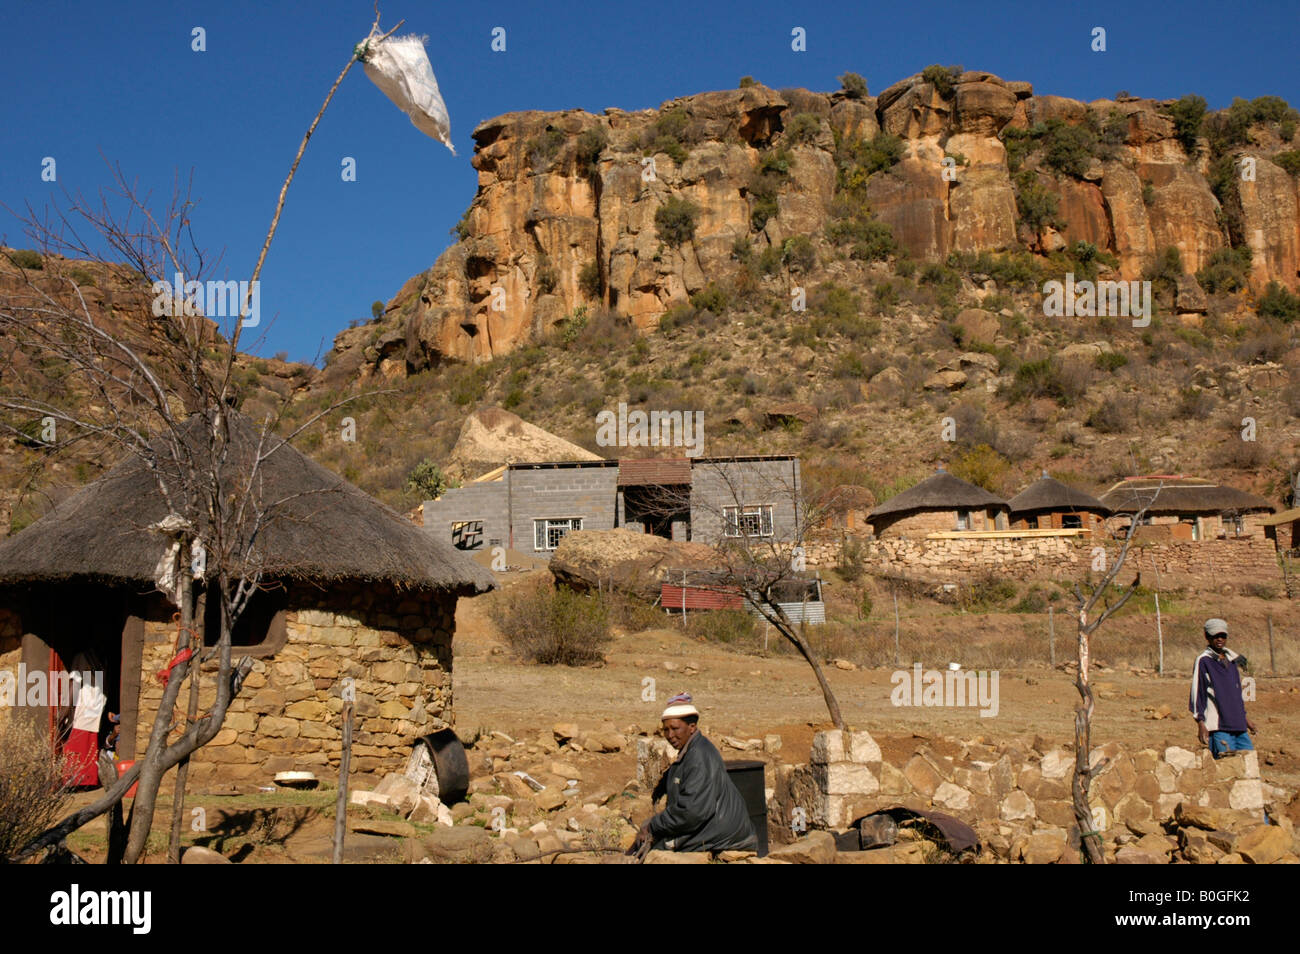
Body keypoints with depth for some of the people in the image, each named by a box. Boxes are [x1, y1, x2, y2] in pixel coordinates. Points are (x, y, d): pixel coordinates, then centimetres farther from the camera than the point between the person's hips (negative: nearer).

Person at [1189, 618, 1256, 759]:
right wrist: (1201, 723, -12)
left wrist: (1244, 718, 26)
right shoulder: (1203, 661, -5)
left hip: (1238, 726, 7)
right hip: (1218, 727, -7)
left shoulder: (1232, 660, 17)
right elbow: (1197, 693, -7)